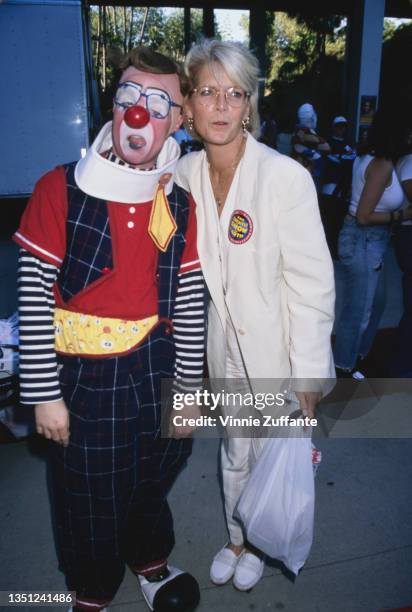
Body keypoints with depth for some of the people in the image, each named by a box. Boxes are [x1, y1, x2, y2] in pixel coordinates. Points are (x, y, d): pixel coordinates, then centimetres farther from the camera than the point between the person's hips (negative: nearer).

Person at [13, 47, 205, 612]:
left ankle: (149, 562, 55)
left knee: (152, 480, 23)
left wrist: (188, 383, 4)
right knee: (89, 497, 16)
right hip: (84, 376, -2)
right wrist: (44, 394, -10)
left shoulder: (181, 206, -1)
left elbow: (190, 300, 2)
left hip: (156, 371, 3)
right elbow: (34, 295, -10)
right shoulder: (60, 190, -11)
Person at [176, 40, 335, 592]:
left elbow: (313, 282, -18)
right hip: (227, 345, 4)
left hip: (280, 349, -4)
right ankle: (236, 539, 50)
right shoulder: (185, 173, -5)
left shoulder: (285, 175, -22)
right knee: (234, 454, 22)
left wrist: (307, 374, -15)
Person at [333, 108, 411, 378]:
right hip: (364, 241, -10)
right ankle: (344, 367, 21)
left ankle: (358, 354, 40)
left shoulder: (370, 157, 7)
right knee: (358, 309, 4)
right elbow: (364, 216, -21)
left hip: (369, 240, 10)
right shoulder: (383, 166, -19)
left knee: (376, 301, 23)